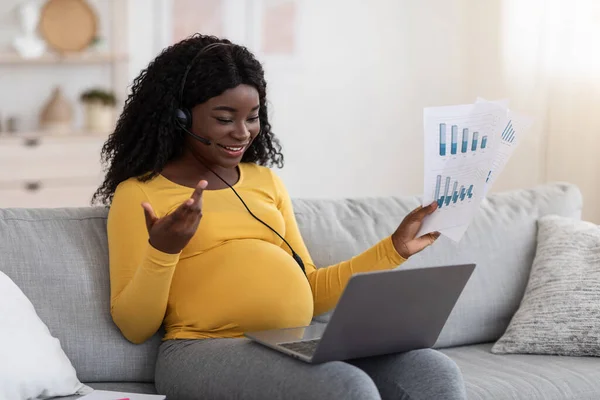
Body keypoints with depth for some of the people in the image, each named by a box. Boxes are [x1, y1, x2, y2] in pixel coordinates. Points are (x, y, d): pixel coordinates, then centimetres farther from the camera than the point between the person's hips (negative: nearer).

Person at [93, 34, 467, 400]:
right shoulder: (137, 194, 4)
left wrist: (393, 249, 10)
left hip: (300, 345, 5)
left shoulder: (266, 182, 19)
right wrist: (162, 251, -16)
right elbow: (134, 327, 1)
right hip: (206, 352, -5)